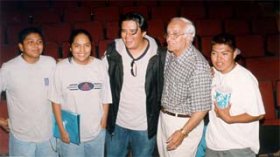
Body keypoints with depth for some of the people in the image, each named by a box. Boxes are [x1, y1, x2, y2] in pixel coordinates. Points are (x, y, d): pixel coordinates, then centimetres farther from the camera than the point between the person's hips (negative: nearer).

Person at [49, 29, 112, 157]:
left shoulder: (100, 66, -7)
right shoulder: (61, 68, -14)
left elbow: (105, 99, 0)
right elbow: (56, 101, -7)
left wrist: (103, 125, 1)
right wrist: (62, 129, -6)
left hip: (96, 132, 2)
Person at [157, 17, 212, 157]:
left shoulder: (199, 67, -27)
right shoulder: (169, 54, -5)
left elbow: (201, 108, -22)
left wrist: (183, 132, -18)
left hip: (184, 123, -7)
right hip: (164, 117, 7)